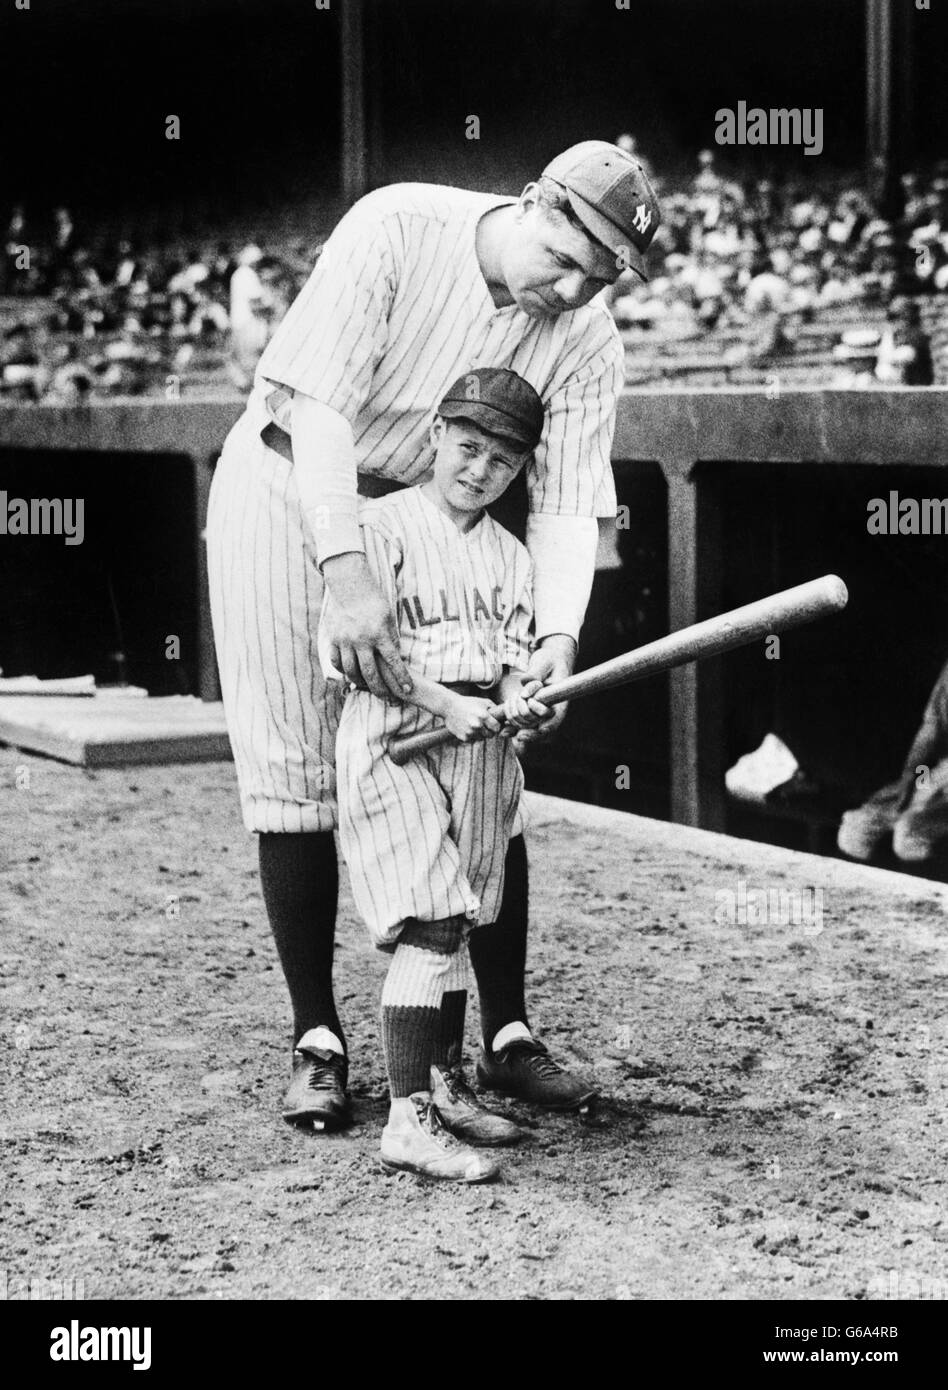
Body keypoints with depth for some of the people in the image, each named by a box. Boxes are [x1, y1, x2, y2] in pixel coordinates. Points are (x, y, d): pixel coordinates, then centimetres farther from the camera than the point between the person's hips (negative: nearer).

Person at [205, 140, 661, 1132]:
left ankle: (508, 1034, 10)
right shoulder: (398, 229, -24)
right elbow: (319, 405, -30)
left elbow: (566, 504, -16)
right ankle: (317, 1043, 6)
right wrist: (347, 573, -42)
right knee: (294, 775, -5)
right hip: (287, 489, -3)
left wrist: (558, 635, -35)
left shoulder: (587, 342, -12)